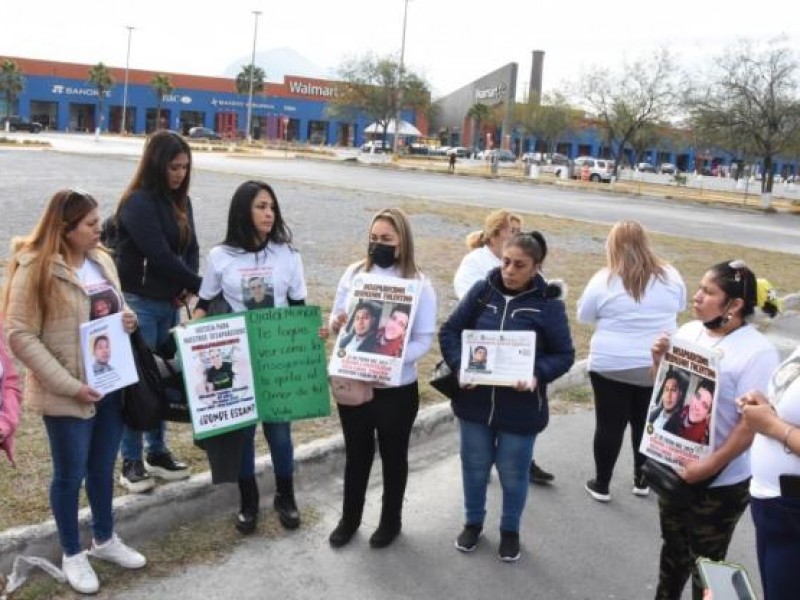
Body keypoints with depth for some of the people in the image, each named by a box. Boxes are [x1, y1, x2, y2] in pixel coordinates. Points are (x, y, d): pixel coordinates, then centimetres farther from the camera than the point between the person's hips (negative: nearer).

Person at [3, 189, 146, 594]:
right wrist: (69, 385, -21)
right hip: (67, 395, -6)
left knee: (103, 469, 20)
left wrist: (128, 320, -6)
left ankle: (104, 539, 39)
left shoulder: (101, 260, 5)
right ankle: (72, 554, 29)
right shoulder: (35, 269, -15)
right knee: (70, 475, 10)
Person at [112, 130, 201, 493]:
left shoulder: (180, 201, 9)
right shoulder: (138, 203, -15)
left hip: (169, 304, 7)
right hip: (139, 303, -7)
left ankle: (157, 452, 24)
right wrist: (201, 286, -14)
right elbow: (160, 256, -21)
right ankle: (131, 461, 9)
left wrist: (188, 288, -8)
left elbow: (190, 248, 10)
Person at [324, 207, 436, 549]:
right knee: (356, 454, 18)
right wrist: (336, 324, -21)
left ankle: (391, 521, 36)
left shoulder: (419, 284, -11)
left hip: (397, 389, -2)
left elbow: (424, 340, -12)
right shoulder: (354, 273, -2)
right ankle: (349, 519, 37)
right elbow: (335, 321, 4)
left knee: (393, 456, 16)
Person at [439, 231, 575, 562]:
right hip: (475, 400, 2)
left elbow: (564, 354, -5)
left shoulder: (548, 304, -10)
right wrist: (459, 366, -15)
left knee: (513, 472, 13)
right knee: (474, 466, 18)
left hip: (521, 407, -2)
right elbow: (449, 331, 1)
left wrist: (538, 375, -23)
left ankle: (510, 531, 37)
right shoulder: (482, 291, -4)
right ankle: (473, 522, 41)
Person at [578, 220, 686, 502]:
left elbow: (583, 315, 0)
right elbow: (680, 307, 14)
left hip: (611, 365, -3)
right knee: (646, 423, 17)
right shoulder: (670, 276, -3)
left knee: (610, 425, 8)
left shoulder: (604, 280, -12)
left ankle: (601, 484, 18)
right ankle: (642, 480, 29)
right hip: (658, 366, 3)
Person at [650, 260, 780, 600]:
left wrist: (710, 466, -23)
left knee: (706, 559, 12)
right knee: (673, 547, 23)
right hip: (672, 467, 6)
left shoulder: (756, 352, -20)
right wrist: (659, 360, -8)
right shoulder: (688, 332, 0)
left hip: (720, 482, -6)